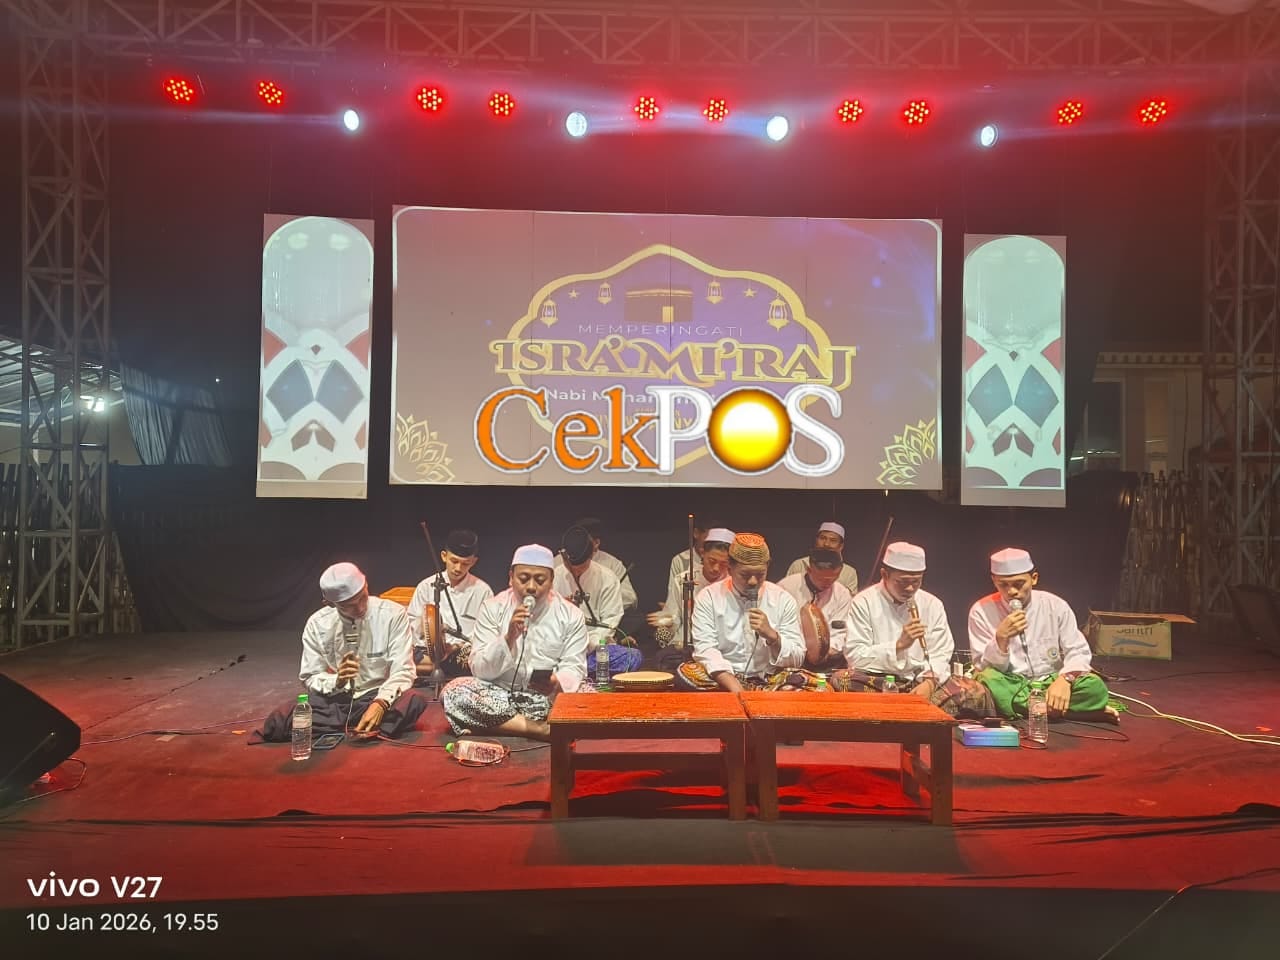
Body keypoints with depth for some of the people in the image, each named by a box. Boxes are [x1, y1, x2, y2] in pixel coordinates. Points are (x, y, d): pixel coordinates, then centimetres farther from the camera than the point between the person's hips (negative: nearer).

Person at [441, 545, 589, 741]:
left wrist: (556, 683, -28)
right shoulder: (492, 608, -1)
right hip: (500, 695, 1)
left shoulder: (571, 615, 0)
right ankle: (542, 729, -25)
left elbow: (574, 668, -4)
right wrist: (509, 638, -23)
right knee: (453, 692, -27)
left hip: (550, 698, -1)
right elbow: (480, 670, -6)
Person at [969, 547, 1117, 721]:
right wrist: (1001, 638, -26)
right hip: (1010, 687, -1)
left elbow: (1078, 652, -2)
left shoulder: (1056, 606, -1)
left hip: (1052, 684, 1)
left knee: (1095, 687, -27)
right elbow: (984, 669, -7)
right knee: (985, 681, -35)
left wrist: (1065, 679, -24)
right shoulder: (981, 611, -6)